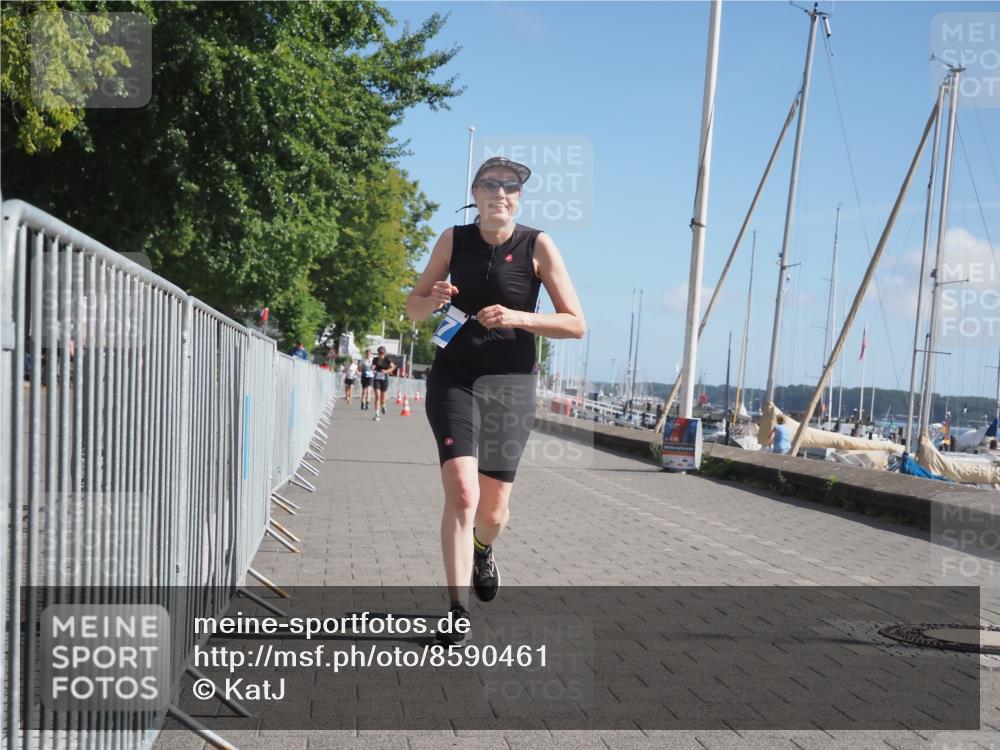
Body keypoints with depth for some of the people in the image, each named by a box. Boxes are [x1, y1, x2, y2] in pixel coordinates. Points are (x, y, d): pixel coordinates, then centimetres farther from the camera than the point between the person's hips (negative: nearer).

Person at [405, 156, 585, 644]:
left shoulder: (538, 246, -4)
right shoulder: (453, 240, 2)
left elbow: (576, 324, -6)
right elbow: (413, 308, 11)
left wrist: (518, 317, -21)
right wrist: (433, 301, -13)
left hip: (510, 384, 0)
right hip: (453, 379, 0)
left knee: (494, 511, 8)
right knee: (462, 493, -18)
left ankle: (482, 552, 44)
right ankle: (458, 611, -9)